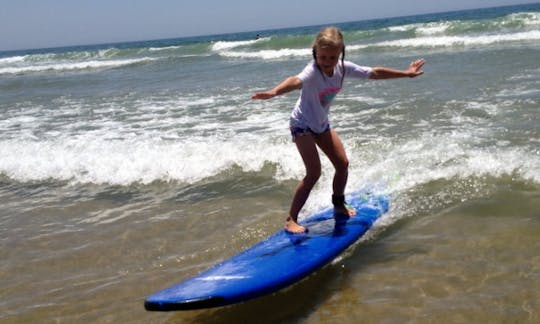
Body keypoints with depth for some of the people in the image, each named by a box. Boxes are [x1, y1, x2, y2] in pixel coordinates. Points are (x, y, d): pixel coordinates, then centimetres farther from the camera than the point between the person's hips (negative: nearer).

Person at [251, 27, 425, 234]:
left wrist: (405, 73, 7)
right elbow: (296, 81, -55)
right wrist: (274, 92, -76)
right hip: (302, 125, -7)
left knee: (342, 164, 8)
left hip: (322, 124, 7)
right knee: (314, 172, -16)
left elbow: (375, 73, -1)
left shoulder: (343, 68, -13)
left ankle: (339, 205, 33)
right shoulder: (312, 72, -32)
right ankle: (291, 220, -9)